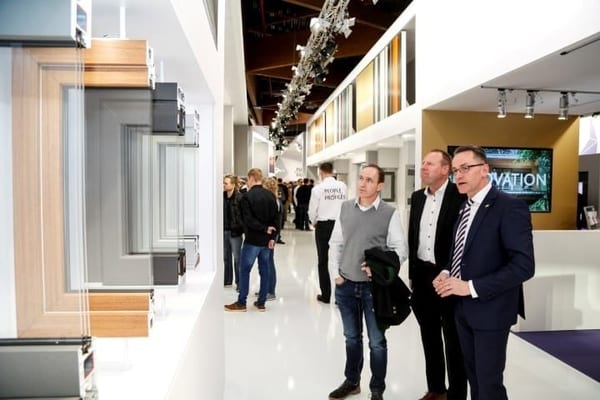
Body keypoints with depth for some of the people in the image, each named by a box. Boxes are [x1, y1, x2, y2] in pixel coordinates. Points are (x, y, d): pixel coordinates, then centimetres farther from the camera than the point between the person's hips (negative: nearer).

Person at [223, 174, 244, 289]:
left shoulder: (240, 198, -11)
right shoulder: (222, 197, 4)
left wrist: (241, 228, -17)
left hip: (235, 232, -5)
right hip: (224, 231, 5)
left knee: (237, 258, 3)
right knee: (226, 257, 14)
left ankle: (239, 282, 13)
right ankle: (227, 281, 27)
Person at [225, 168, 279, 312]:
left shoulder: (247, 196, -12)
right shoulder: (271, 196, 5)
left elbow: (248, 220, -19)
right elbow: (275, 218, 3)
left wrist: (265, 229, -12)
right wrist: (272, 237, 2)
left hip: (252, 240, -5)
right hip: (266, 240, 6)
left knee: (244, 270, 5)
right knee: (264, 270, 11)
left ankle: (241, 303, 10)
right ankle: (261, 302, 17)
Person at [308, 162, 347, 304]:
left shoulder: (318, 188, -8)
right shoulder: (343, 186, -2)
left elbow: (312, 210, -3)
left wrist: (314, 222, 16)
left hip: (323, 226, -2)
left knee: (323, 261, 10)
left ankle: (325, 295, 16)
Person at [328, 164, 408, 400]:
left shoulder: (389, 213, -9)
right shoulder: (345, 208, 2)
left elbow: (401, 249, -7)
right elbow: (335, 243, 8)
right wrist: (335, 273, 2)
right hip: (345, 285, 3)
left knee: (377, 342, 11)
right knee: (351, 337, 20)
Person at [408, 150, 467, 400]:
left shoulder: (460, 196, -11)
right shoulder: (417, 197, 9)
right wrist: (412, 273, 13)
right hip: (422, 276, 6)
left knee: (454, 341, 8)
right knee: (429, 337, 18)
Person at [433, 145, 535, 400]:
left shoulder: (510, 207, -17)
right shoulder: (465, 208, 8)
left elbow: (523, 266, -23)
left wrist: (471, 287, -24)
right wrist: (447, 273, -2)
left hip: (490, 309, -7)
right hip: (462, 307, 7)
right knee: (473, 375, 20)